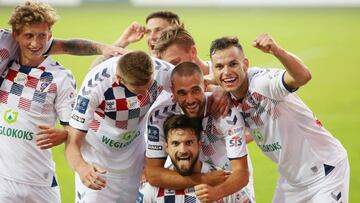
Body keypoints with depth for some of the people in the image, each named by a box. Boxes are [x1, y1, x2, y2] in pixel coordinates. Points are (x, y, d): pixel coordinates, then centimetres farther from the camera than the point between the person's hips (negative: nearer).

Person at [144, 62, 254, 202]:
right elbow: (152, 173, -20)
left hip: (230, 189, -1)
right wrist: (204, 179, -29)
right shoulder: (160, 115, -22)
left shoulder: (227, 114, -26)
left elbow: (241, 172, -29)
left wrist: (217, 192, -49)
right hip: (184, 191, 1)